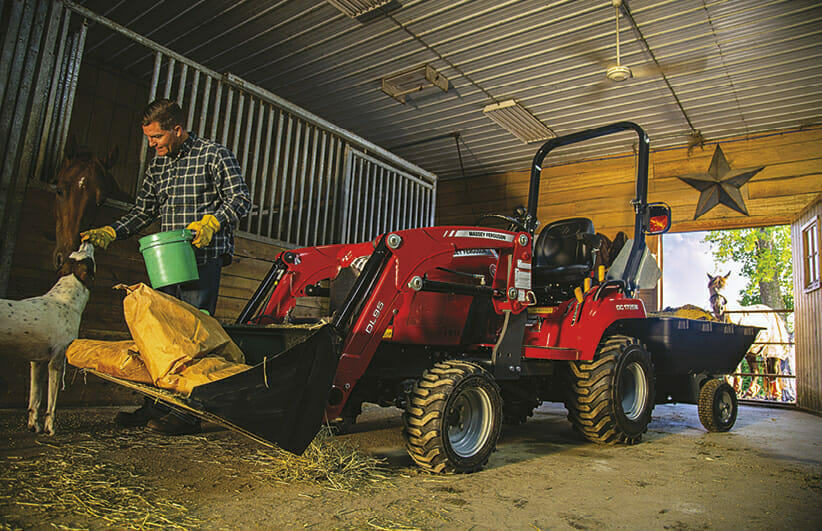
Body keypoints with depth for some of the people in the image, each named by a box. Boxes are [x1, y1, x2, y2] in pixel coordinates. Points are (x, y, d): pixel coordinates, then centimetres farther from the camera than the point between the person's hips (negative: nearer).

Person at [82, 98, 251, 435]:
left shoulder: (213, 155, -1)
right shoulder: (158, 165, 19)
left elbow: (241, 199, -8)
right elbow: (143, 210, 22)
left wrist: (210, 222, -23)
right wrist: (108, 233, 8)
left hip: (204, 259, -7)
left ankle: (189, 413, -3)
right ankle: (155, 405, 19)